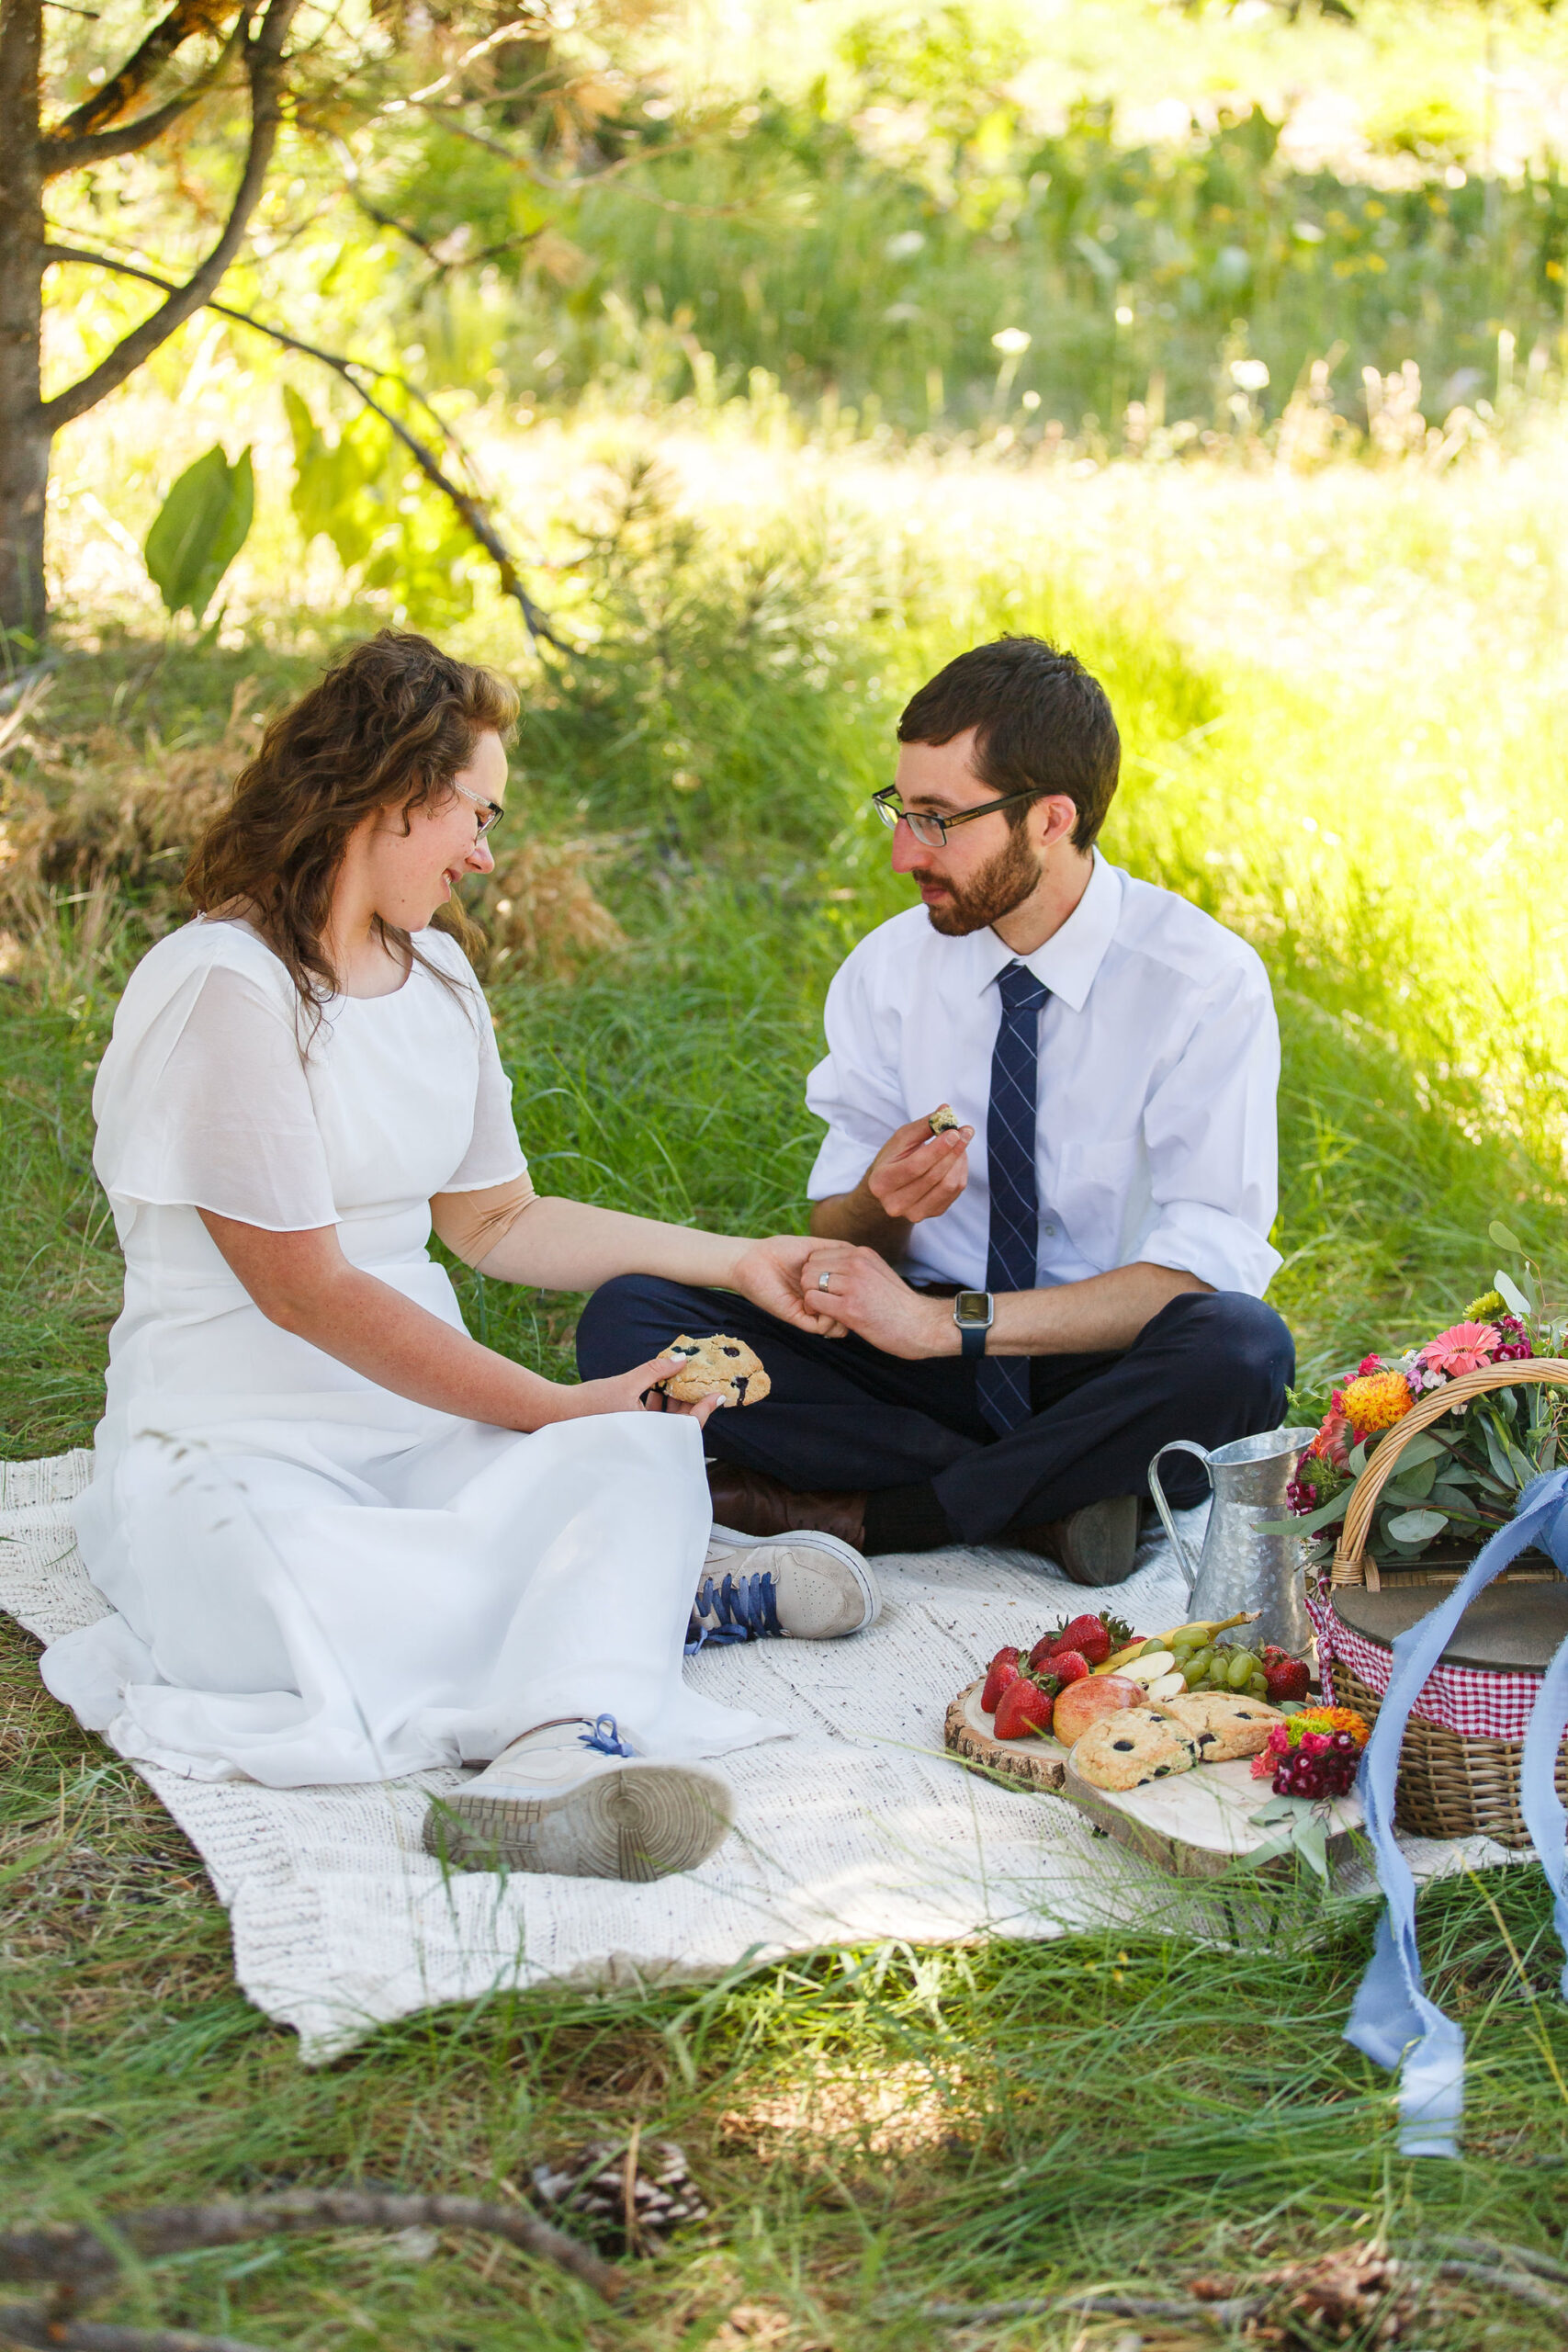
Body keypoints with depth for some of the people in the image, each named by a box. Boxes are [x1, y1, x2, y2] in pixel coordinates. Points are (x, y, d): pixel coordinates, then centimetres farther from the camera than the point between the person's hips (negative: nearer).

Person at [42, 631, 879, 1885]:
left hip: (422, 1425, 7)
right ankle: (658, 1582, -27)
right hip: (234, 1450, -6)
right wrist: (554, 1411, -13)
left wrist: (739, 1260, 21)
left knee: (646, 1454, -27)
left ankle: (570, 1750, -49)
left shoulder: (433, 973, 15)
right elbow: (306, 1291, -15)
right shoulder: (221, 989, -13)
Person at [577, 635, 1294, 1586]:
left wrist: (947, 1323, -25)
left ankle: (855, 1513, -25)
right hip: (930, 1356, 4)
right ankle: (1044, 1502, -22)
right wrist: (880, 1204, -20)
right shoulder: (890, 969, 2)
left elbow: (1211, 1264, -19)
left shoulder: (1207, 981, -10)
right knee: (628, 1316, -19)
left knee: (1241, 1347, -38)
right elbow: (841, 1234, 6)